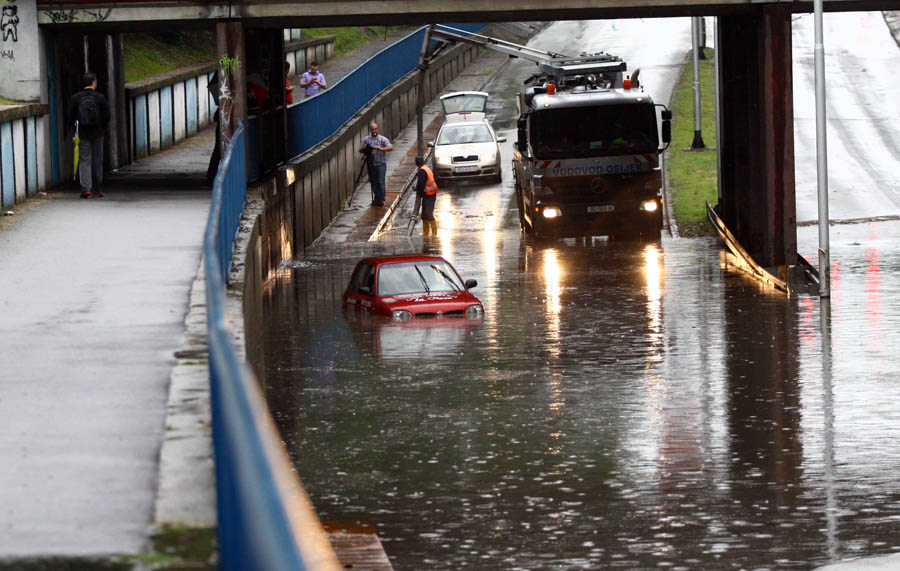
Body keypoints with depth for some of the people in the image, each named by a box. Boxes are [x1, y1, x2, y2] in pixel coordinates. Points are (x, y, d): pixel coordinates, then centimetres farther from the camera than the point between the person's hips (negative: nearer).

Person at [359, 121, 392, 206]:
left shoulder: (383, 139, -5)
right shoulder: (366, 140, 5)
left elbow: (390, 148, -16)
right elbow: (360, 150, 9)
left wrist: (381, 149, -31)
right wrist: (364, 148, -15)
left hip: (381, 164, -3)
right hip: (371, 164, 3)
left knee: (380, 182, -7)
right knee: (373, 182, 8)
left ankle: (381, 200, 2)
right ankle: (376, 199, 20)